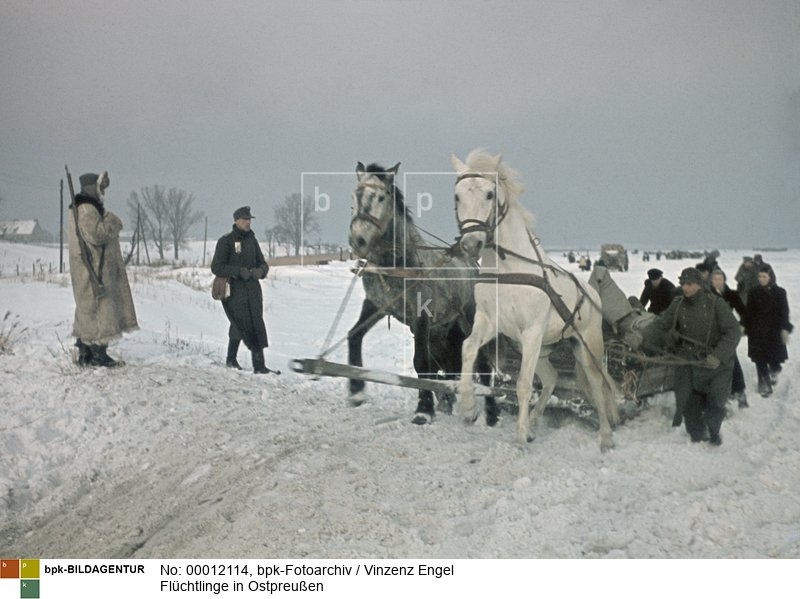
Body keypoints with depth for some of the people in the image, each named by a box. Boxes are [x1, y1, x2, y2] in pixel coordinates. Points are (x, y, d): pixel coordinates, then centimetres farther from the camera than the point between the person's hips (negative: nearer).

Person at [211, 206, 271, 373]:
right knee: (240, 322, -13)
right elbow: (216, 267, -8)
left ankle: (259, 365, -3)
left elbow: (263, 264, 18)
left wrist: (260, 271, -6)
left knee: (257, 325, -3)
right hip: (234, 289, -5)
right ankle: (231, 358, 8)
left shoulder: (252, 240, 15)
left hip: (253, 288, 5)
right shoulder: (226, 241, -2)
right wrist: (239, 272, -19)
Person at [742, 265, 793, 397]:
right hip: (757, 332, 1)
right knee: (760, 360, 1)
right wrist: (745, 327, 0)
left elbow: (784, 312, -4)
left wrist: (785, 329, -12)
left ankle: (773, 371, 36)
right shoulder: (754, 293, 2)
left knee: (775, 358, 2)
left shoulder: (779, 292, -2)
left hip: (774, 331, -1)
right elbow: (748, 312, 4)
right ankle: (764, 385, 12)